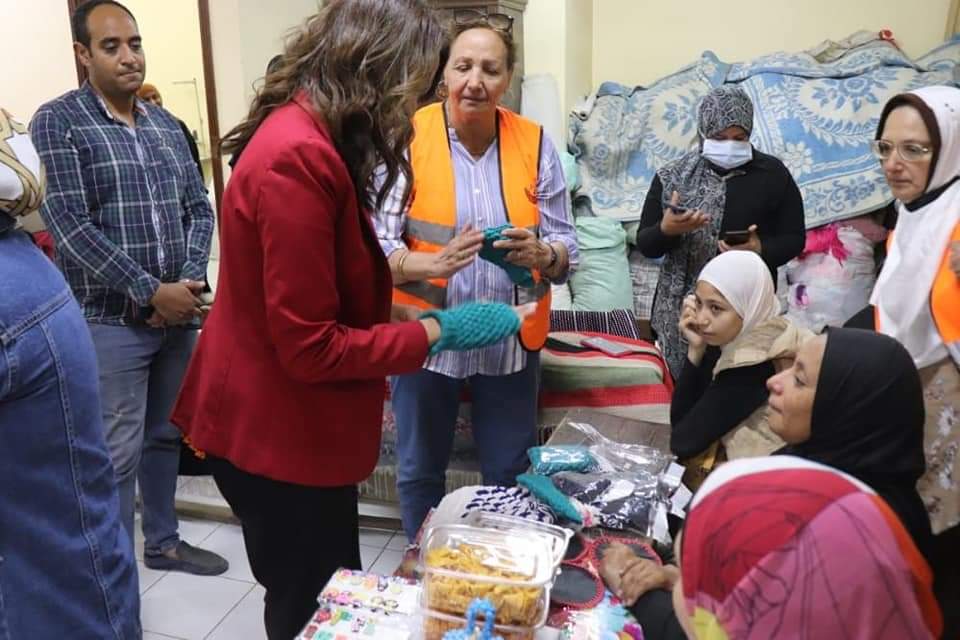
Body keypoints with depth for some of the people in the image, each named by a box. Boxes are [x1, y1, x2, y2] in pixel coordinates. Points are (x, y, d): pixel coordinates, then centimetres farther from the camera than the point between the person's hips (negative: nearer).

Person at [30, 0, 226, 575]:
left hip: (178, 313, 6)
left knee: (165, 436, 17)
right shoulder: (58, 123, -6)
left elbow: (200, 209, 10)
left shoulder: (167, 126, 11)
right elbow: (68, 223, -15)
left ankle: (164, 542, 35)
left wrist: (190, 281, -7)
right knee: (118, 456, 0)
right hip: (110, 320, -5)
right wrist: (151, 292, -17)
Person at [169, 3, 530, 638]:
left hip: (295, 427, 9)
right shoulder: (297, 158, -26)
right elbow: (311, 347, -24)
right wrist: (436, 331, -17)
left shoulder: (309, 139, 7)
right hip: (279, 437, -9)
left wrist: (407, 313, 1)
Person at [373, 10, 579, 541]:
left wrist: (540, 254, -24)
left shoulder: (535, 143, -2)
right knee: (419, 470, 16)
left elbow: (567, 247, -1)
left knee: (509, 473, 17)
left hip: (511, 337, 2)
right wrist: (432, 264, -32)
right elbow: (376, 243, -13)